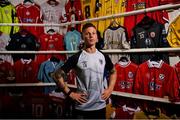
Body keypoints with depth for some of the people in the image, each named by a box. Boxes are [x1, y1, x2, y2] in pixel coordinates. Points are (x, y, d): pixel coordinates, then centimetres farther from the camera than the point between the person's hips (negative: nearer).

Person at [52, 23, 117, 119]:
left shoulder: (103, 57, 4)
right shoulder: (77, 57, -8)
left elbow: (113, 72, 21)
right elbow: (57, 75, -8)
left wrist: (110, 89, 8)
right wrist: (70, 93, -11)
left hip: (100, 106, 4)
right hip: (82, 108, -3)